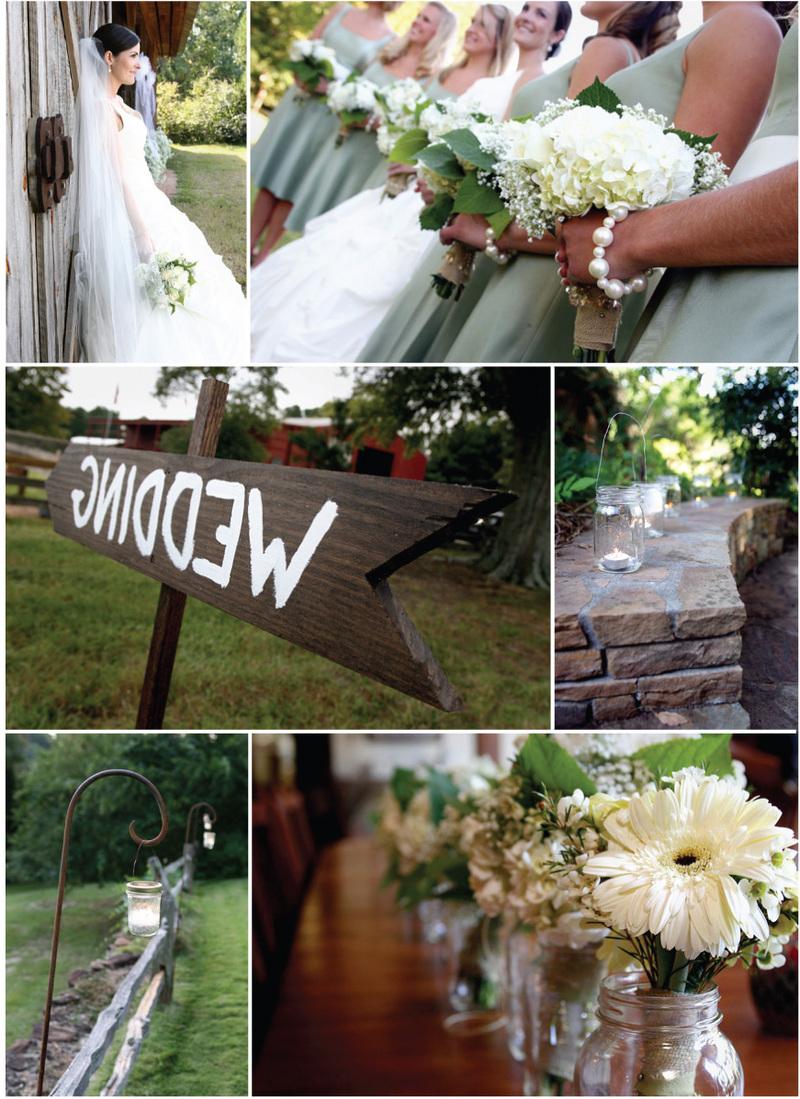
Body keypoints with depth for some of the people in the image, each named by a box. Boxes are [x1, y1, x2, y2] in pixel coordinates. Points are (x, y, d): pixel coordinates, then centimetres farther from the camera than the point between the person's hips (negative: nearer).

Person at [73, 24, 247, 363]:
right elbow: (117, 175, -21)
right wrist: (143, 234, -23)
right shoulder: (100, 106, -16)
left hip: (145, 202, 10)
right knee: (142, 307, -5)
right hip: (127, 213, -10)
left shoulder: (115, 102, 13)